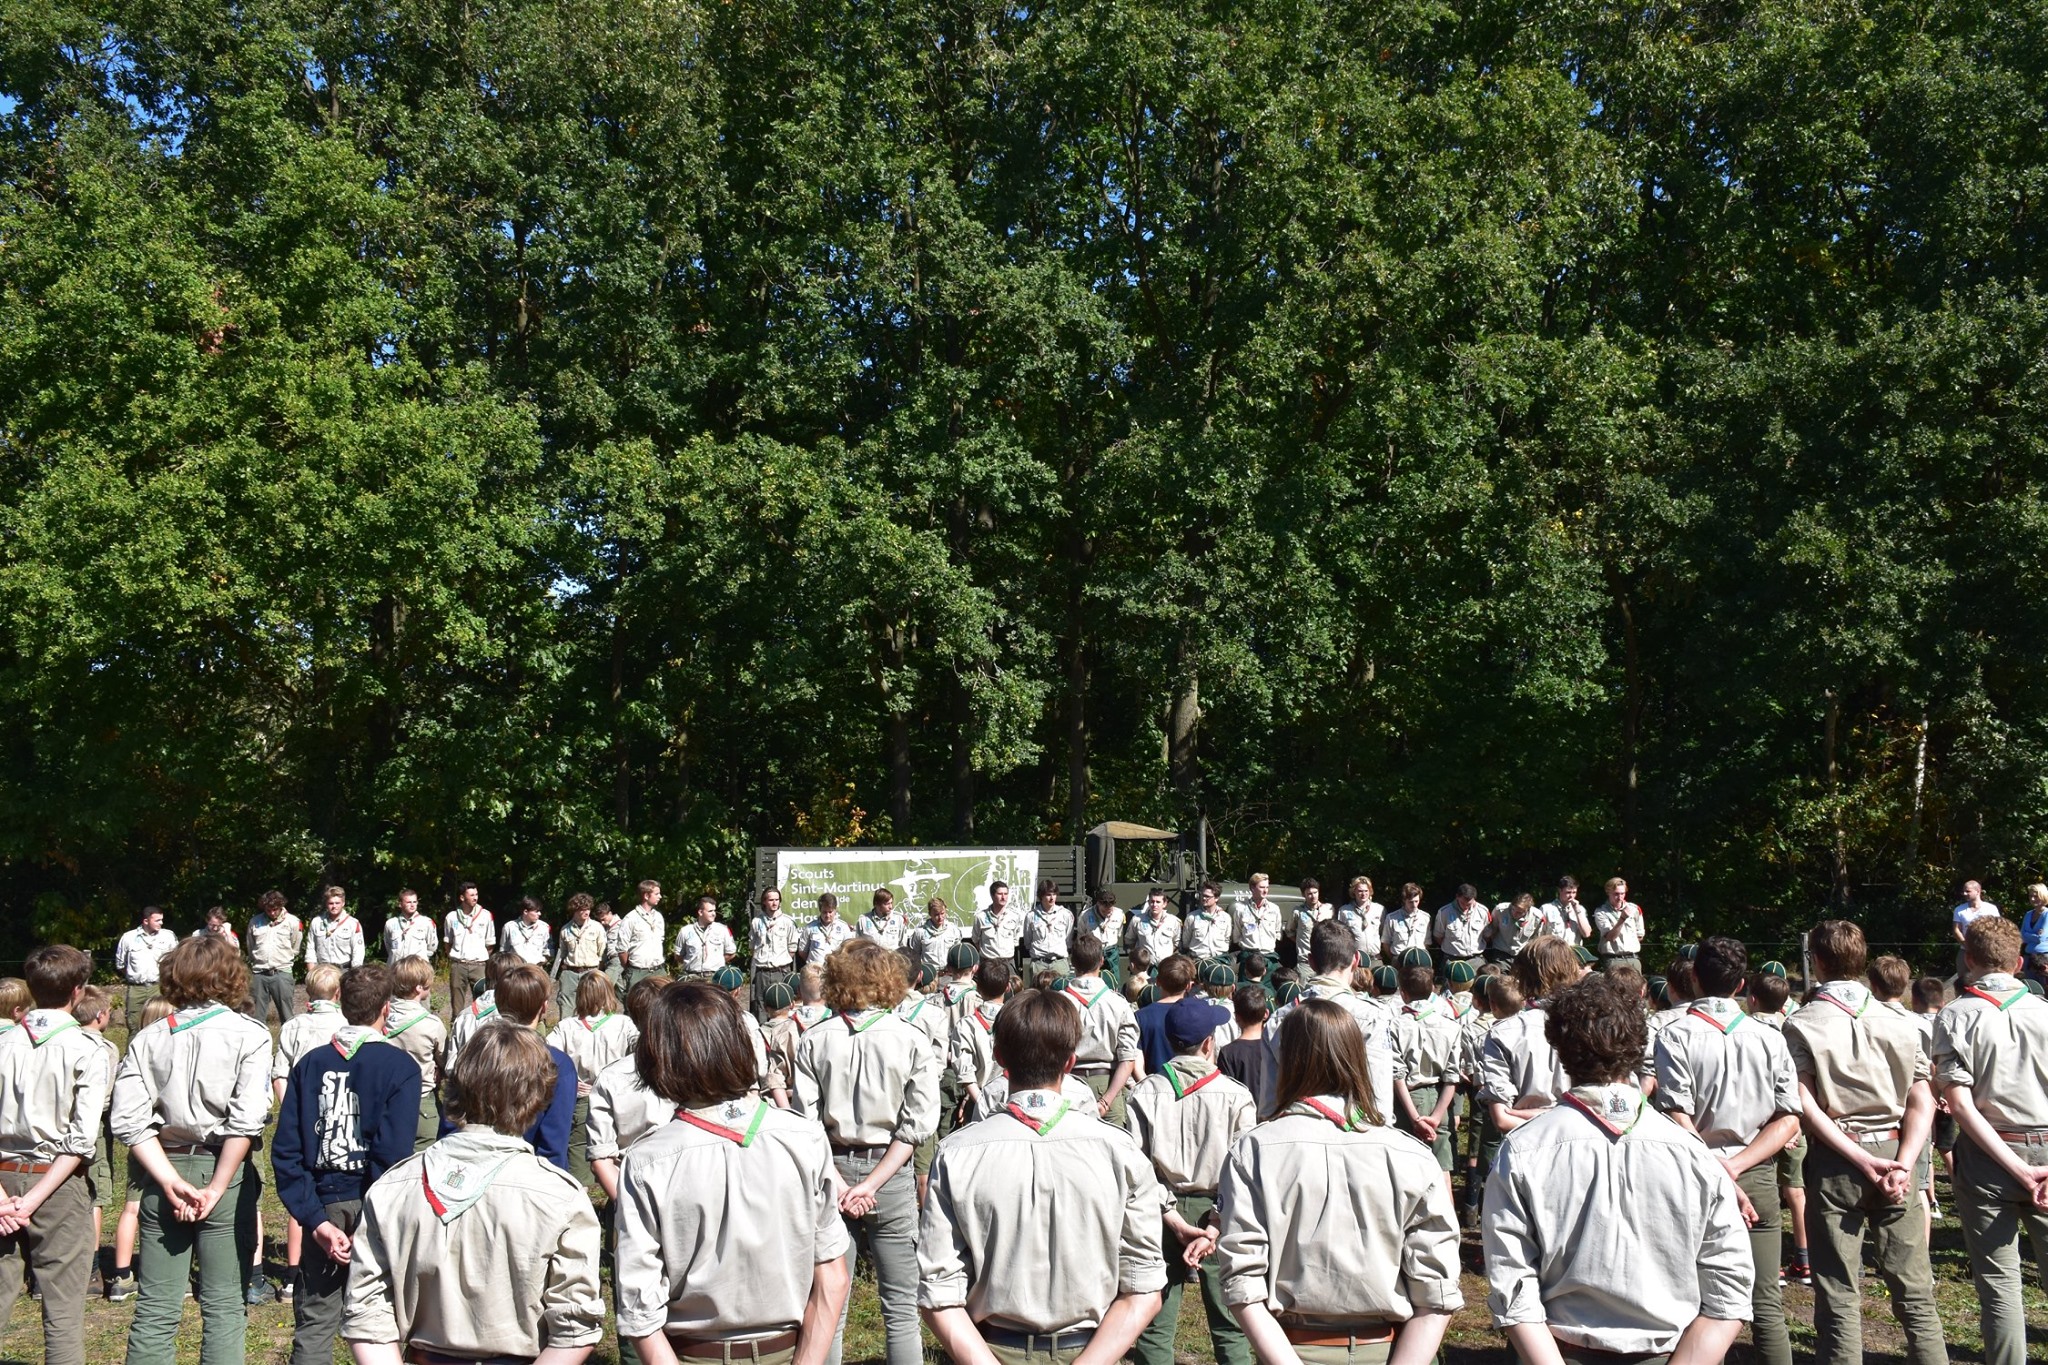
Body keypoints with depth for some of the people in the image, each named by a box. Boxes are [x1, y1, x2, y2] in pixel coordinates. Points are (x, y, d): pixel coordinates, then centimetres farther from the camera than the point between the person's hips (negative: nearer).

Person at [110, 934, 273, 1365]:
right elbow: (246, 1120, -15)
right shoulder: (248, 1034, -5)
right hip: (225, 1171, -3)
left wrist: (171, 1181, -7)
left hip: (164, 1170, 3)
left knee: (156, 1309, 9)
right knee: (224, 1306, 5)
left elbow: (128, 1121, -6)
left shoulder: (148, 1039, 5)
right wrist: (216, 1189, -10)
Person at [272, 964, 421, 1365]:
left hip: (324, 1209, 3)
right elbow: (393, 1155, -16)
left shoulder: (310, 1063, 5)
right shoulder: (400, 1068, -7)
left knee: (313, 1324, 12)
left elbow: (286, 1151, -1)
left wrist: (315, 1220, -4)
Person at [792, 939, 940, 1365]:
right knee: (901, 1308, 8)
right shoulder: (913, 1041, -7)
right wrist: (871, 1184, -11)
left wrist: (837, 1183, -8)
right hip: (891, 1174, -1)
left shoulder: (814, 1042, -5)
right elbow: (916, 1126, -10)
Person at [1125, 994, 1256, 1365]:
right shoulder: (1235, 1095, -8)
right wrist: (1214, 1229, -13)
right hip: (1217, 1213, -1)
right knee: (1230, 1327, 9)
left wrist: (1171, 1216, -10)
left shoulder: (1144, 1093, -4)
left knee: (1156, 1325, 8)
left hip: (1163, 1211, 1)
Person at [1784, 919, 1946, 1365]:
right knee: (1915, 1292, 9)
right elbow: (1922, 1103, -3)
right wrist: (1902, 1164, -9)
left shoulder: (1801, 1024, -3)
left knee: (1839, 1298, 3)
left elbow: (1805, 1105, -13)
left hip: (1834, 1161, -2)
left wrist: (1861, 1160, -13)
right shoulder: (1899, 1021, 5)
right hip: (1895, 1150, 2)